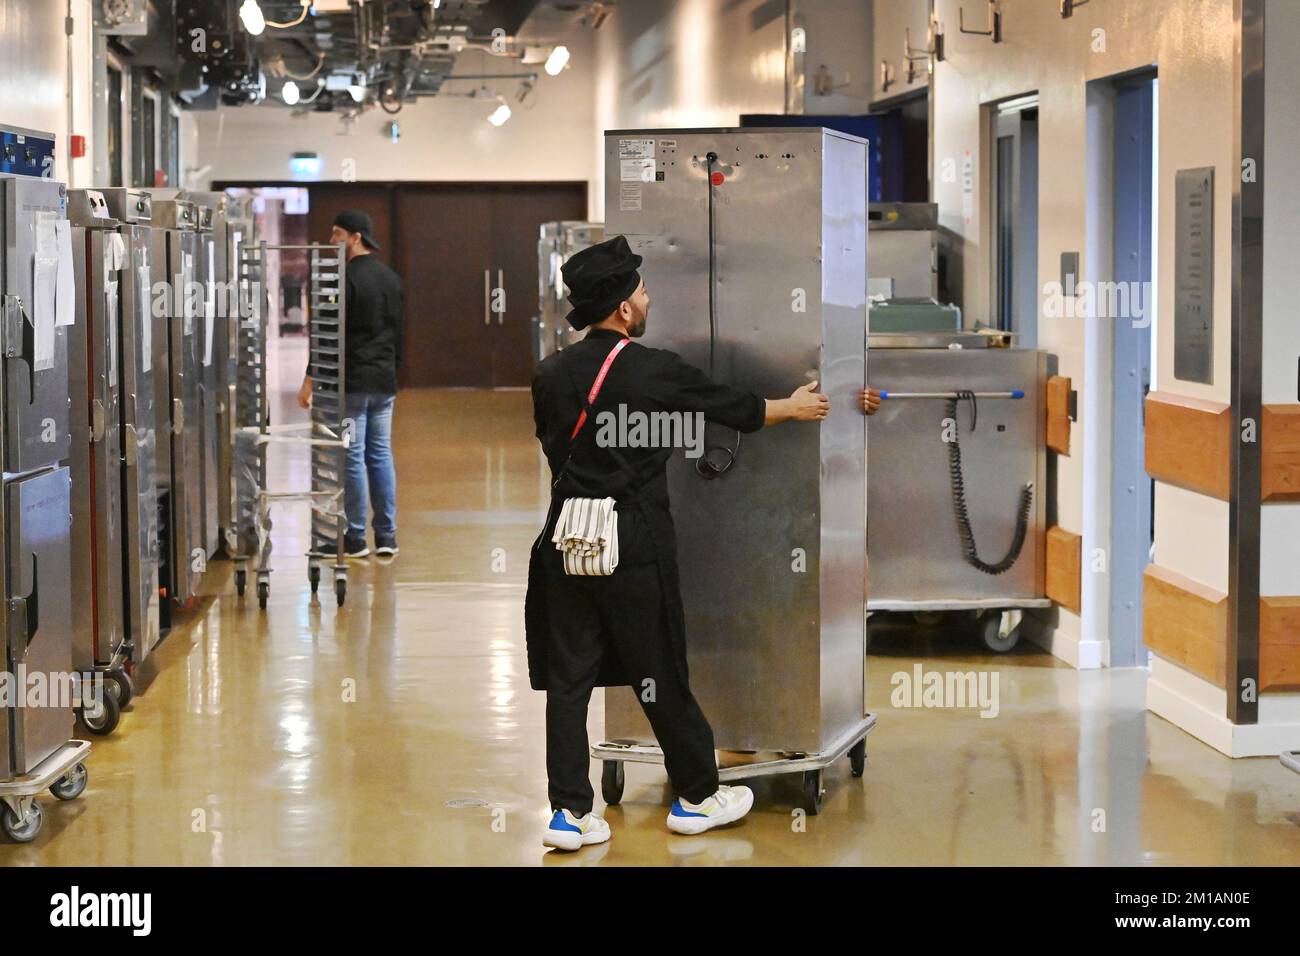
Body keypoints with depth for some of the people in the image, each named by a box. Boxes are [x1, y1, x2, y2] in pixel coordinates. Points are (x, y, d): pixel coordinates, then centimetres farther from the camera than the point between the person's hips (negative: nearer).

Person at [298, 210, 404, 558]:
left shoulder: (347, 278, -14)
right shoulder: (391, 278, 11)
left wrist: (310, 381, -11)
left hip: (351, 382, -7)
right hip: (384, 382, 7)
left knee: (352, 457, -2)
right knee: (381, 454, 11)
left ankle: (355, 539, 2)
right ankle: (387, 537, 11)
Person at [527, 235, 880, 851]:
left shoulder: (551, 375, 3)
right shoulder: (656, 372, -8)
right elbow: (737, 409, 5)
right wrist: (794, 407, 23)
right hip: (633, 543, -4)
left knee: (569, 674, 6)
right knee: (659, 673, 8)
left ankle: (569, 812, 6)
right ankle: (697, 795, 23)